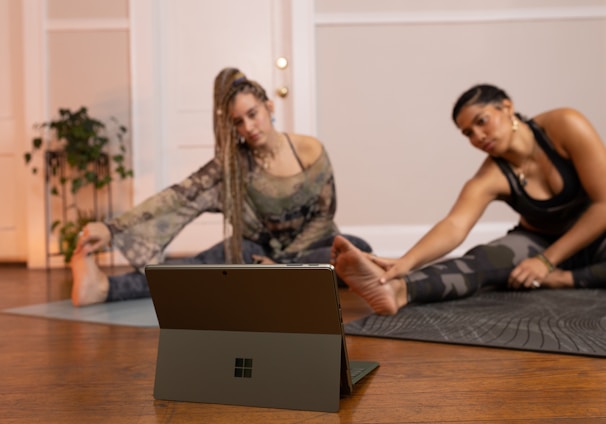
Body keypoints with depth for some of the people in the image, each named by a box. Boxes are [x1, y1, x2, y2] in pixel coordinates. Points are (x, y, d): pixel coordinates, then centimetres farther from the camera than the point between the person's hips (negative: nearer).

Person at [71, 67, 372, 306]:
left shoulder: (310, 151, -12)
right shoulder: (233, 162, -12)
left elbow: (324, 215, -6)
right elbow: (178, 196, -24)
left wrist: (282, 261, -16)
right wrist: (112, 228, -36)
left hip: (307, 246, 1)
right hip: (259, 248, -1)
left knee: (359, 250, -30)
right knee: (206, 264, -31)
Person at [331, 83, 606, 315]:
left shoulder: (564, 126, -22)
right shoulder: (490, 178, -18)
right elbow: (454, 226, -36)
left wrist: (547, 261, -25)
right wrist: (405, 262, -55)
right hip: (540, 241, 0)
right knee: (481, 261, -33)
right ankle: (397, 289, -55)